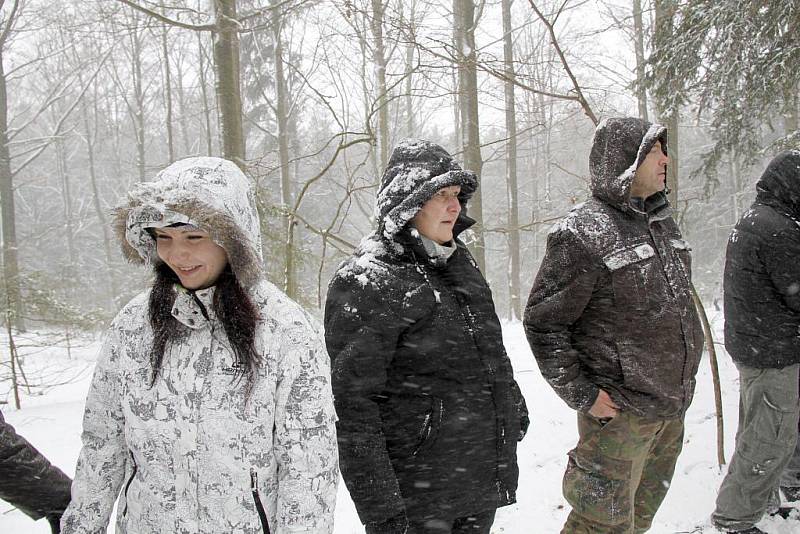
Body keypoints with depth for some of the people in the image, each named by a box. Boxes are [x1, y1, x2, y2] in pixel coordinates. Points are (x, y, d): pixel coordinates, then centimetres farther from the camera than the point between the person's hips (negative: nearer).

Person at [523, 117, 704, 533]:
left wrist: (682, 373, 17)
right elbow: (542, 323, -16)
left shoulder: (662, 222, 8)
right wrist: (580, 394, -16)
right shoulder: (582, 234, -18)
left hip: (672, 408, 8)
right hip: (619, 411, -8)